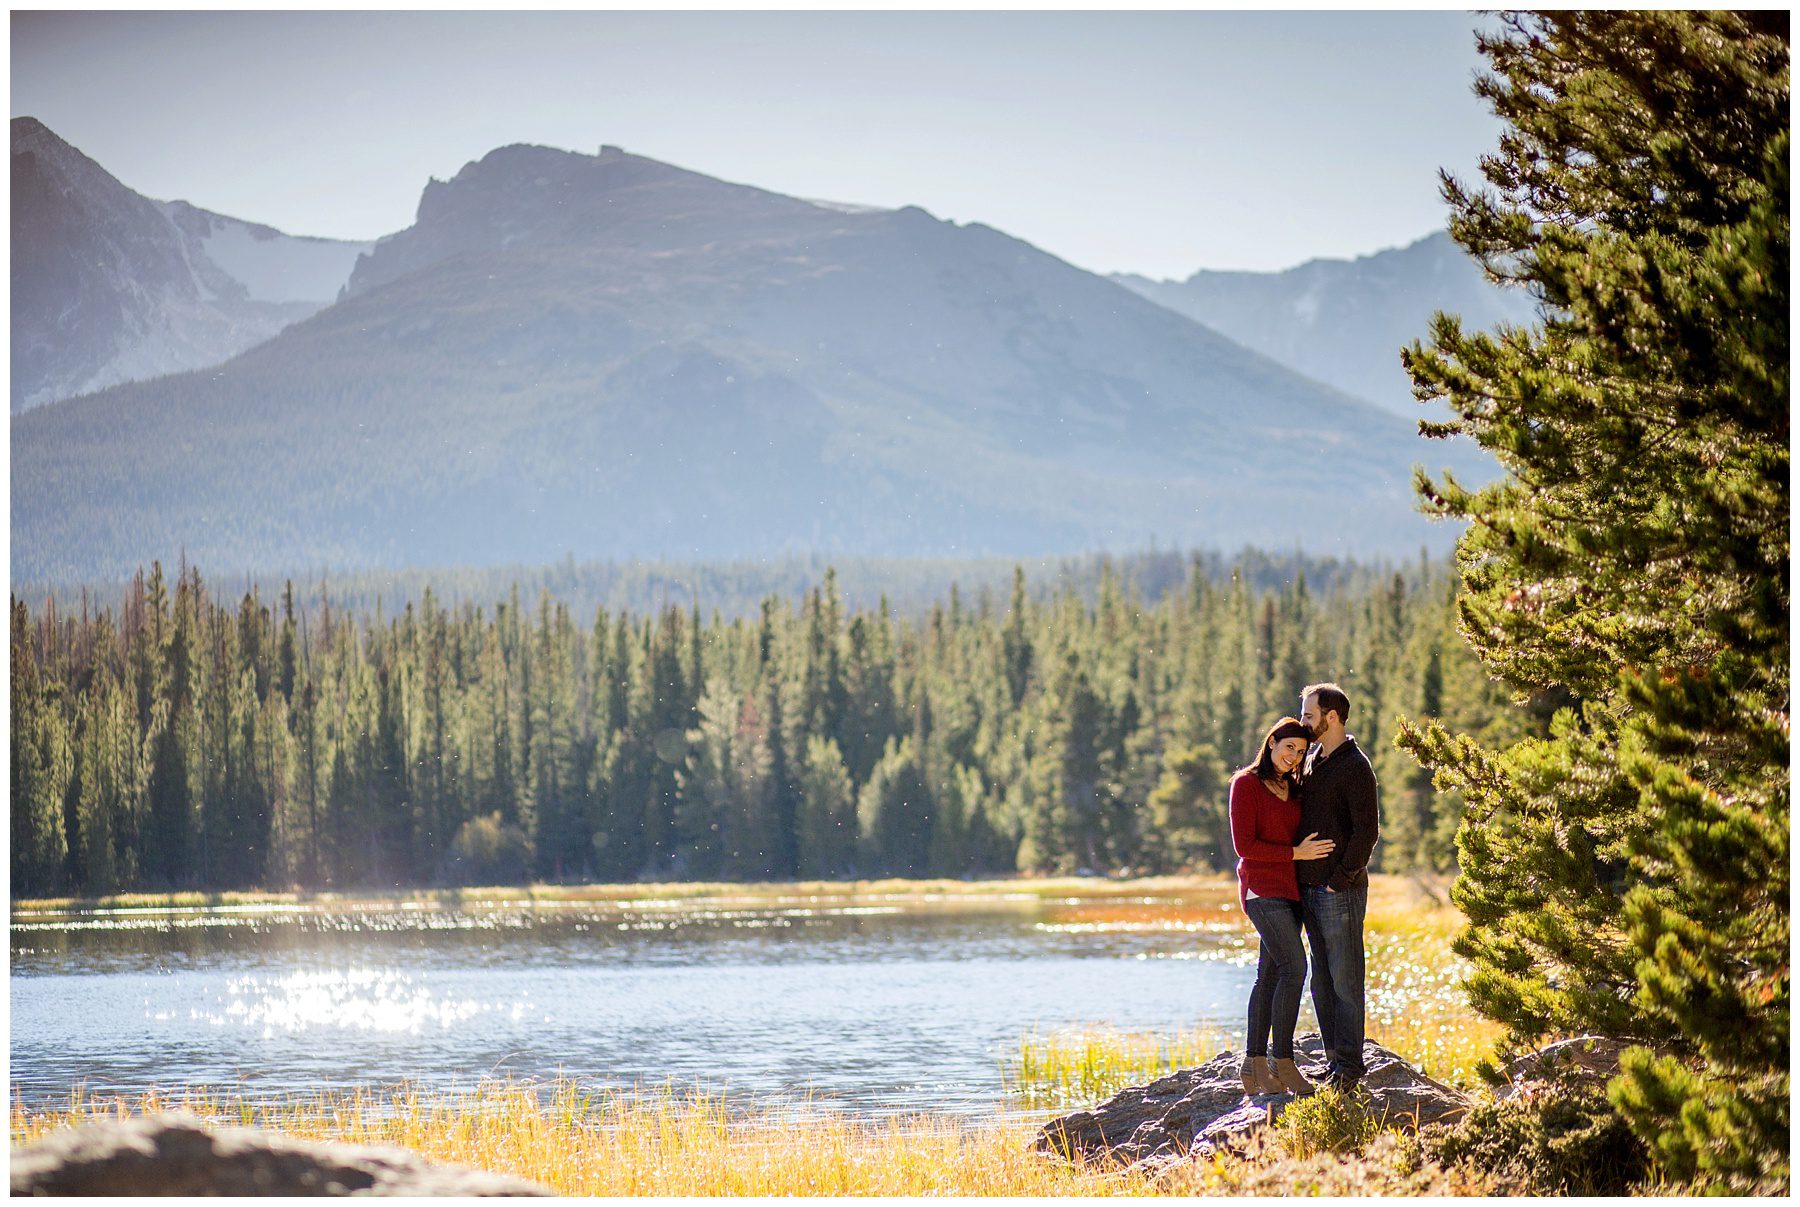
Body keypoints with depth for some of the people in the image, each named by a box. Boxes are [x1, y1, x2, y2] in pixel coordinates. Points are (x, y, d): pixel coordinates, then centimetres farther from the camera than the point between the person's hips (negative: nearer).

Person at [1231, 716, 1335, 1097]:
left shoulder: (1291, 788, 16)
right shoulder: (1247, 784, -6)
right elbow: (1245, 845, -12)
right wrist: (1296, 853, -14)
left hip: (1288, 890, 7)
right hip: (1262, 889, -7)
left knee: (1270, 975, 5)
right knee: (1294, 967, -17)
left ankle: (1255, 1065, 6)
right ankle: (1283, 1060, -14)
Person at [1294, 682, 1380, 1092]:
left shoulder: (1355, 767, -10)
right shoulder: (1310, 761, 14)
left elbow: (1367, 831, -14)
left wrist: (1340, 879, -15)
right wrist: (1301, 879, 12)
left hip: (1340, 891, -8)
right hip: (1309, 888, 8)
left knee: (1344, 979, -4)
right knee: (1322, 981, 11)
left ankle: (1349, 1065, -2)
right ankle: (1335, 1058, 17)